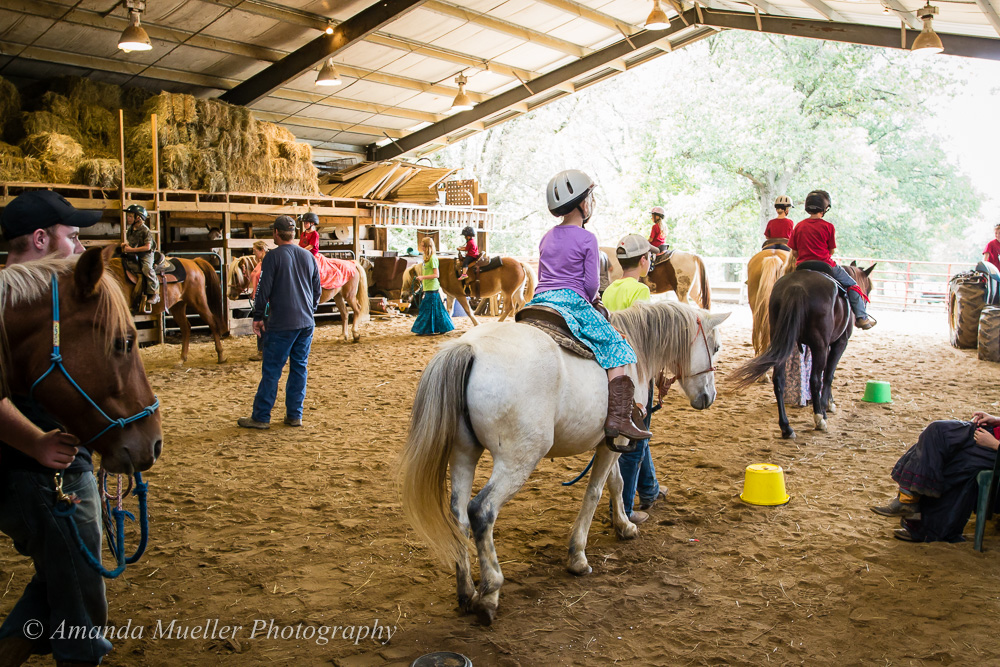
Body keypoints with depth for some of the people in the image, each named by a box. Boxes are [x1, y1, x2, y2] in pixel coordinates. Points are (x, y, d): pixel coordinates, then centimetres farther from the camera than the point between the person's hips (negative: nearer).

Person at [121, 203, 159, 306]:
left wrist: (132, 249, -19)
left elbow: (147, 247, -17)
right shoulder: (130, 230, 12)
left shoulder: (145, 230, -11)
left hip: (145, 254, -8)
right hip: (133, 255, 8)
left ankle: (154, 293, -26)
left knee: (146, 268, -30)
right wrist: (125, 245, 2)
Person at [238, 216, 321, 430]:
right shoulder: (308, 256, 9)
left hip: (281, 324, -5)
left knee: (271, 371, 1)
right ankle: (294, 415, 14)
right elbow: (317, 290, 14)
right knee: (300, 368, 10)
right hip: (306, 323, 5)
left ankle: (260, 417, 7)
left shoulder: (273, 256, -8)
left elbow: (264, 290, -9)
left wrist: (258, 317, 1)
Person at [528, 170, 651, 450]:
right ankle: (618, 418, -14)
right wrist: (590, 300, 15)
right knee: (617, 350, -2)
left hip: (540, 300, 7)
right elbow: (591, 283, -6)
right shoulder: (587, 239, -3)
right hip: (572, 302, -7)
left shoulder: (547, 238, 18)